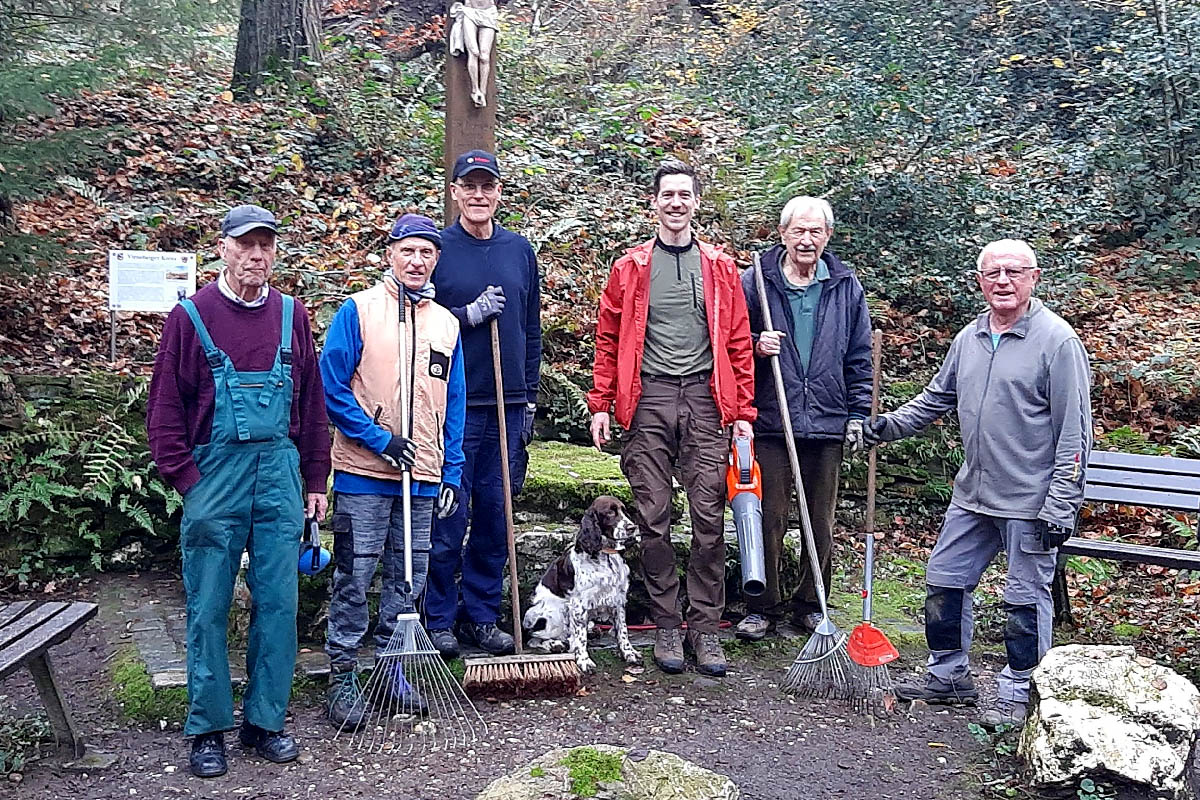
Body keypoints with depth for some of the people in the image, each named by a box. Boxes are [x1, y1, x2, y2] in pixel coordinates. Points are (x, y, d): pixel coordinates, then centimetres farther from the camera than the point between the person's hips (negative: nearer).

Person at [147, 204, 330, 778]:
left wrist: (315, 481, 11)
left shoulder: (290, 315, 9)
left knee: (278, 601, 6)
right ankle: (208, 729, 18)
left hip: (279, 472, 3)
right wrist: (187, 480, -7)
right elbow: (165, 408, 0)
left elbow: (312, 403, 12)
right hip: (214, 475, -2)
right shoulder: (191, 316, 0)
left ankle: (265, 720, 20)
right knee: (209, 607, 4)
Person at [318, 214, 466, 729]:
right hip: (363, 473, -4)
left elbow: (454, 405, 12)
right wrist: (380, 439, -12)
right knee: (354, 577, 1)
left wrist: (452, 473, 7)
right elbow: (331, 387, -7)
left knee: (408, 578, 12)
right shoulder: (358, 311, -3)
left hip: (424, 476, 4)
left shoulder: (447, 322, 10)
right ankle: (343, 675, 15)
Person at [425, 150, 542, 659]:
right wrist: (469, 315, -16)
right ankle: (440, 618, 14)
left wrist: (529, 398, 12)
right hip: (453, 403, -4)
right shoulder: (436, 249, 0)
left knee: (496, 513, 8)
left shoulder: (520, 250, 12)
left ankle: (481, 613, 20)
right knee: (448, 517, 0)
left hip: (508, 406, 4)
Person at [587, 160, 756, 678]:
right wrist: (600, 405, 1)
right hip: (649, 399, 0)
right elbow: (608, 340, 10)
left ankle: (705, 628, 9)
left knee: (709, 517, -2)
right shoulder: (630, 268, 11)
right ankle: (666, 626, 14)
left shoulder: (720, 267, 12)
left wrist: (743, 412, 4)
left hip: (706, 401, 0)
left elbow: (738, 343, 10)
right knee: (654, 518, 2)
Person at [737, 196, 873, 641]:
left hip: (828, 423, 2)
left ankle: (811, 605, 25)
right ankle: (763, 608, 17)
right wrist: (756, 346, -14)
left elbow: (859, 359, 12)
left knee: (822, 523, 10)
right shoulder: (754, 282, 1)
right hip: (770, 421, -2)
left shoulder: (847, 288, 8)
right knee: (768, 519, 2)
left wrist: (858, 414, 7)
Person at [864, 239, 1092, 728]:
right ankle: (949, 675, 30)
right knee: (943, 581, 13)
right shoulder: (969, 337, 8)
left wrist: (1061, 507, -16)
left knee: (1026, 599, 5)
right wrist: (888, 426, 10)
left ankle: (1017, 693, 22)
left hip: (1030, 502, -7)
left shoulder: (1057, 339, -12)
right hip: (972, 494, 7)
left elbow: (1075, 431, -13)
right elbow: (937, 398, 23)